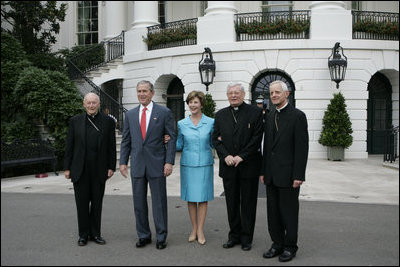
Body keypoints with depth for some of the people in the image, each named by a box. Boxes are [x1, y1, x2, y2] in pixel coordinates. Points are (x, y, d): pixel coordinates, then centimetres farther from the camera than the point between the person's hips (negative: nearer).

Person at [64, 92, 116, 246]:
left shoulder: (108, 122, 3)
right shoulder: (75, 121, 5)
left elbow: (111, 146, 3)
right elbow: (69, 146, 5)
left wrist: (111, 167, -1)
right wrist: (67, 168, 2)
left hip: (99, 170, 0)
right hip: (80, 170, 0)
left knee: (97, 203, 8)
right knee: (82, 203, 6)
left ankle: (95, 233, 20)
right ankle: (83, 234, 19)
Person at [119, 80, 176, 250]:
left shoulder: (164, 113, -1)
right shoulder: (130, 114, 10)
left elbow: (172, 138, -3)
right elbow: (126, 140, 12)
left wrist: (169, 162, -11)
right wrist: (123, 162, 4)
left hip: (156, 165, -3)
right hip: (137, 165, 4)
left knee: (159, 202, 4)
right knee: (139, 203, 10)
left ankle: (161, 237, 18)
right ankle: (143, 236, 25)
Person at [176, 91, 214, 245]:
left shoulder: (210, 122, 2)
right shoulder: (182, 124, 5)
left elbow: (213, 144, 8)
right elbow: (179, 145, 9)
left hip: (205, 164, -1)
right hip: (188, 164, 1)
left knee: (203, 197, 2)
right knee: (190, 197, 7)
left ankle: (200, 230, 12)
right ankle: (194, 229, 20)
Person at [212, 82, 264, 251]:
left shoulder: (255, 112, -1)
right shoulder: (220, 115, 10)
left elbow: (257, 138, -8)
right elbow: (215, 139, 6)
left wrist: (241, 157, -14)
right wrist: (226, 155, -10)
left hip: (248, 166, -3)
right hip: (228, 166, 3)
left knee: (248, 204, 6)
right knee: (232, 204, 11)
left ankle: (246, 238, 18)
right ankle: (234, 235, 23)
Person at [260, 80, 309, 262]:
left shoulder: (298, 116, -8)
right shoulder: (270, 117, 13)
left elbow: (302, 148, -12)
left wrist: (298, 176, -16)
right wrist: (263, 171, 12)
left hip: (288, 174, -6)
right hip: (272, 175, 6)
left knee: (289, 212, 3)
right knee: (273, 211, 11)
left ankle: (290, 247, 18)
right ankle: (277, 244, 24)